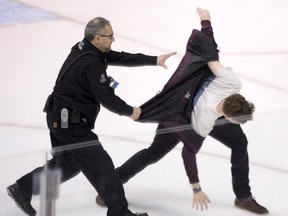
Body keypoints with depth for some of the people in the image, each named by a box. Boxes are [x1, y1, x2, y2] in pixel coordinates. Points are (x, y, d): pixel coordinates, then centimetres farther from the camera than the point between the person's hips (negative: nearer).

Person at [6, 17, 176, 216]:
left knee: (68, 163, 23)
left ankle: (23, 188, 28)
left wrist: (154, 60, 11)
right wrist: (130, 111, -4)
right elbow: (107, 98, -21)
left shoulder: (85, 49, 4)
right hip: (70, 124, -10)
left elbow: (120, 58, 10)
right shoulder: (91, 64, -25)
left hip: (60, 118, 10)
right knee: (101, 166, -2)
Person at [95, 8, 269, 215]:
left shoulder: (232, 83, -38)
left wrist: (206, 21, -10)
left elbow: (211, 57, -28)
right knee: (154, 153, 6)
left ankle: (243, 197, 18)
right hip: (180, 117, -6)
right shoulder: (202, 124, -43)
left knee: (239, 142, 2)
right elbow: (189, 154, -29)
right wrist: (196, 190, -20)